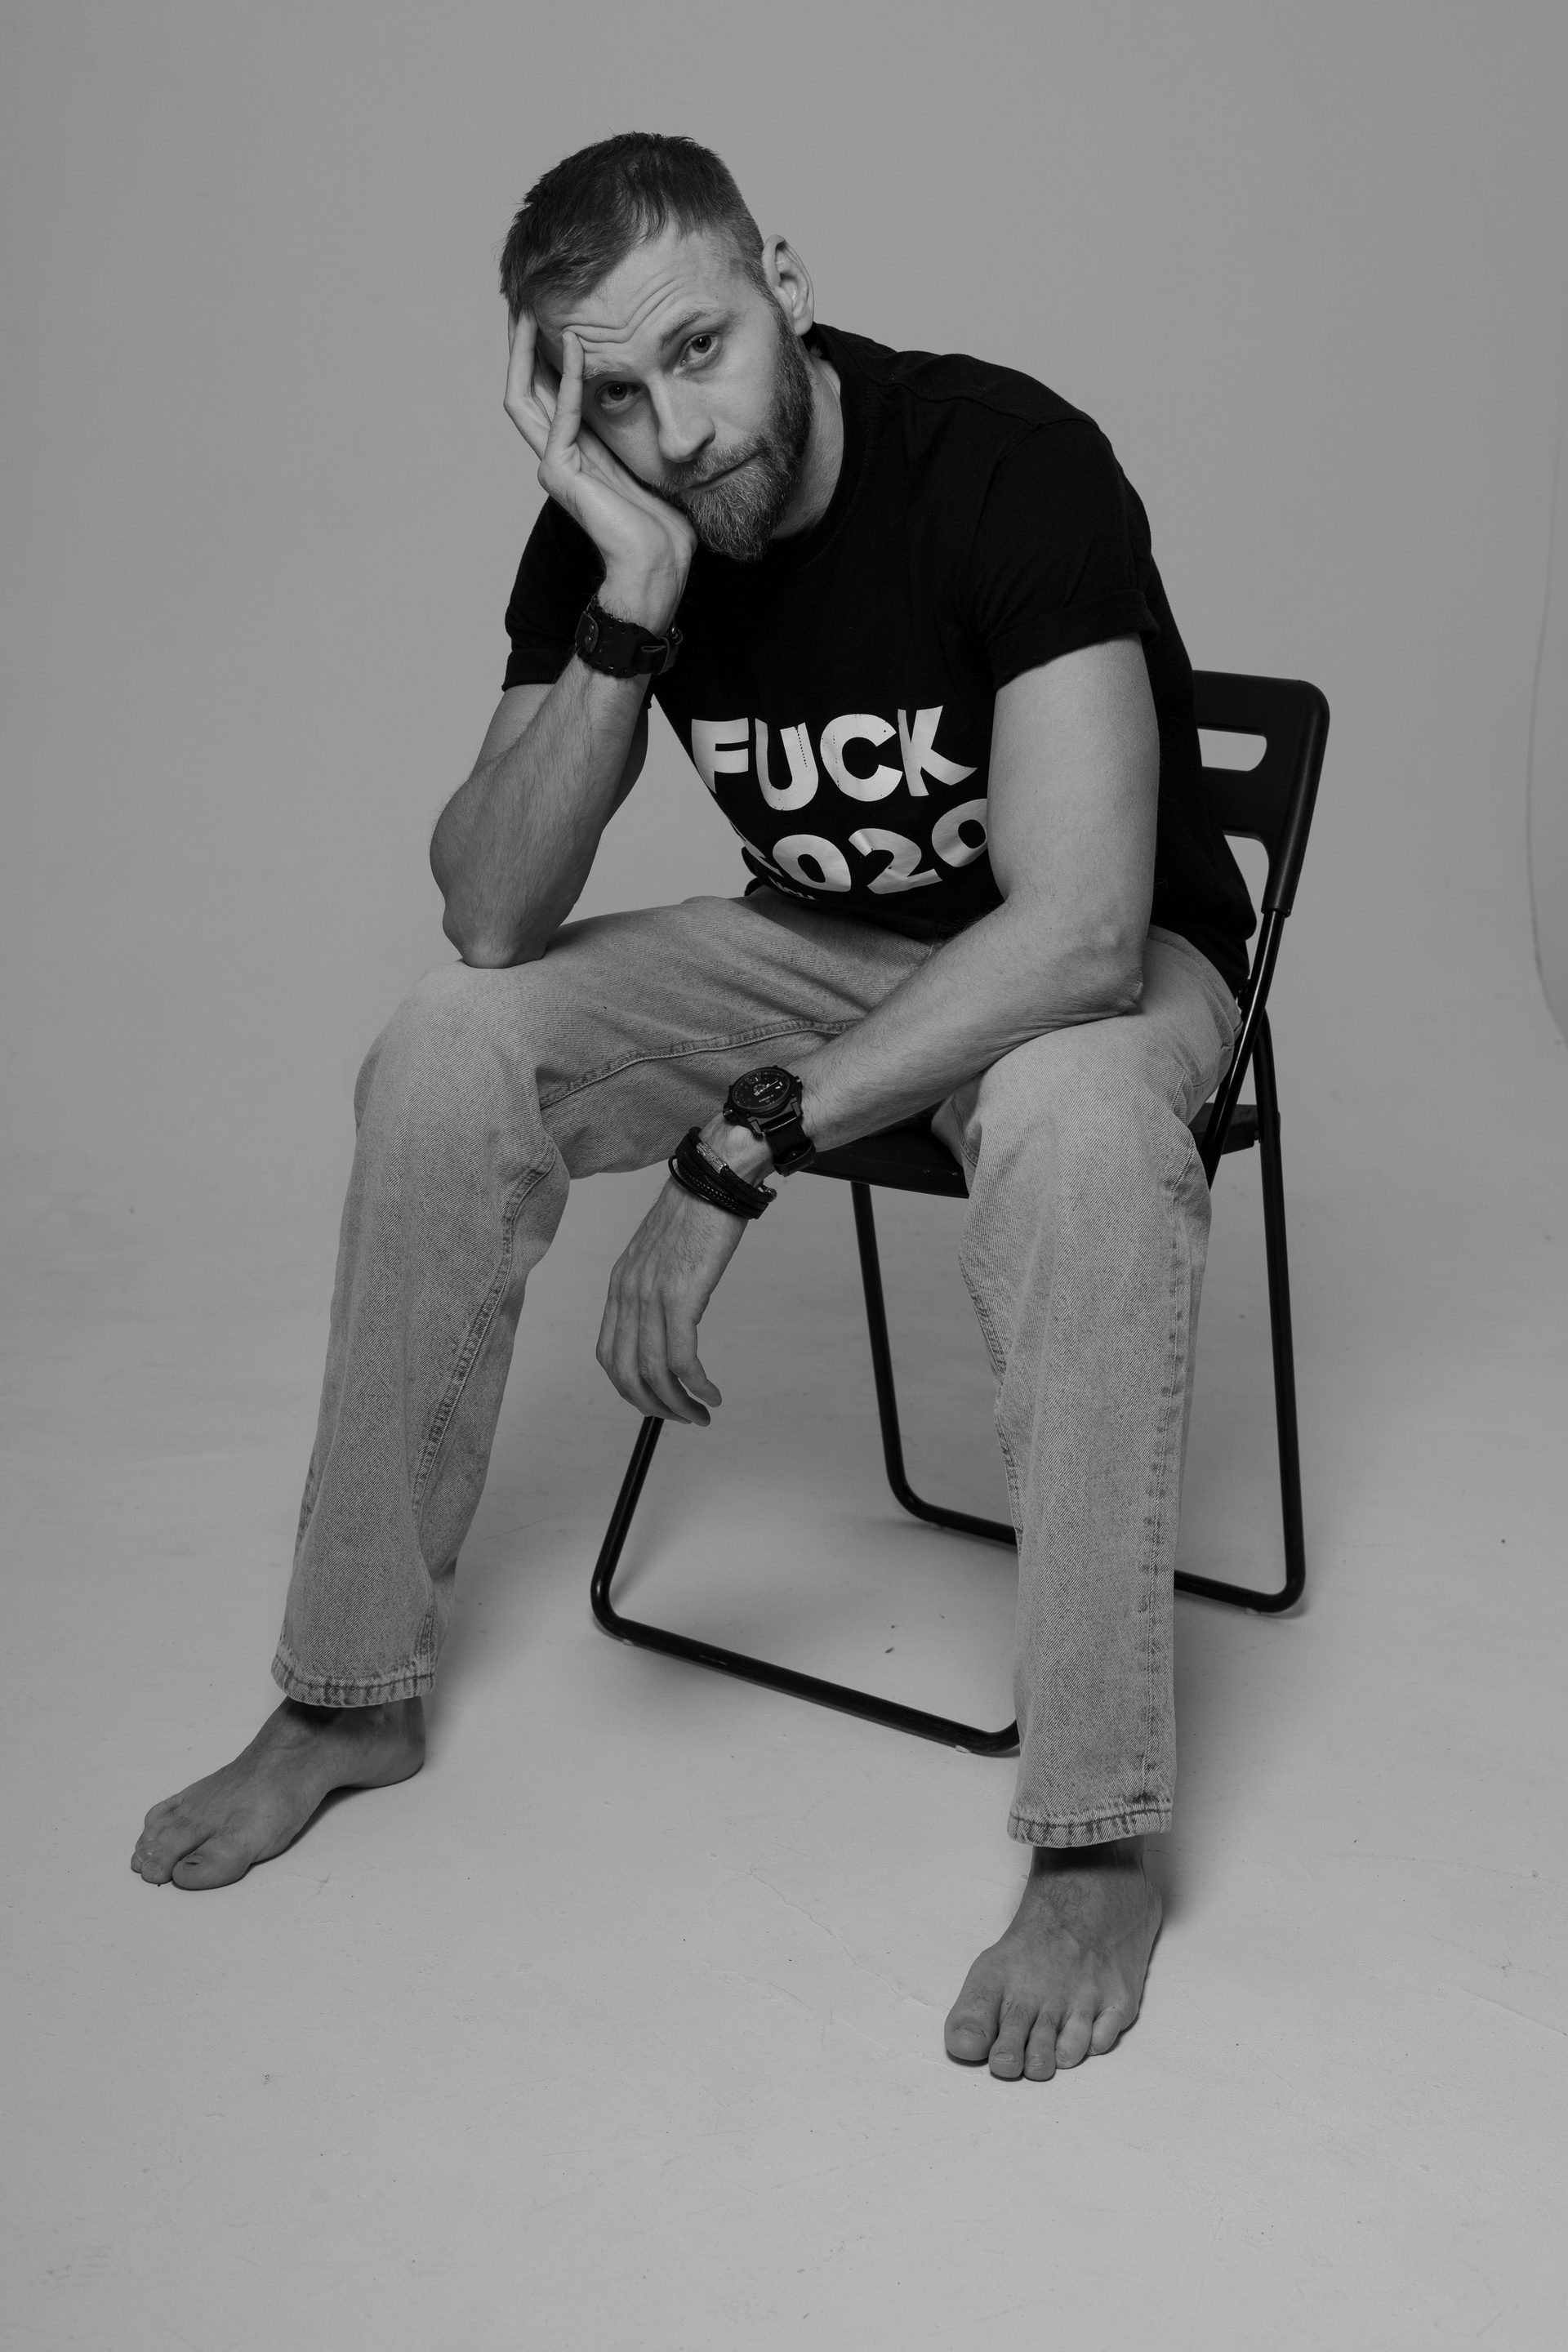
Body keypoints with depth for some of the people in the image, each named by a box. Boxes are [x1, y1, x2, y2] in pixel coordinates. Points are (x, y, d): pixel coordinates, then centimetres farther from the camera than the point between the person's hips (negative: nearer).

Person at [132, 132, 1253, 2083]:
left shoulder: (1007, 462, -28)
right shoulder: (602, 532, -12)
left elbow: (1076, 930, -37)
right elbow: (491, 921, -17)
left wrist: (737, 1148, -38)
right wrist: (632, 610, -30)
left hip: (1091, 960, -5)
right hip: (819, 945, 5)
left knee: (1077, 1122, -40)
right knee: (442, 1057, -14)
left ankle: (1093, 1843, -29)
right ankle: (352, 1696, 0)